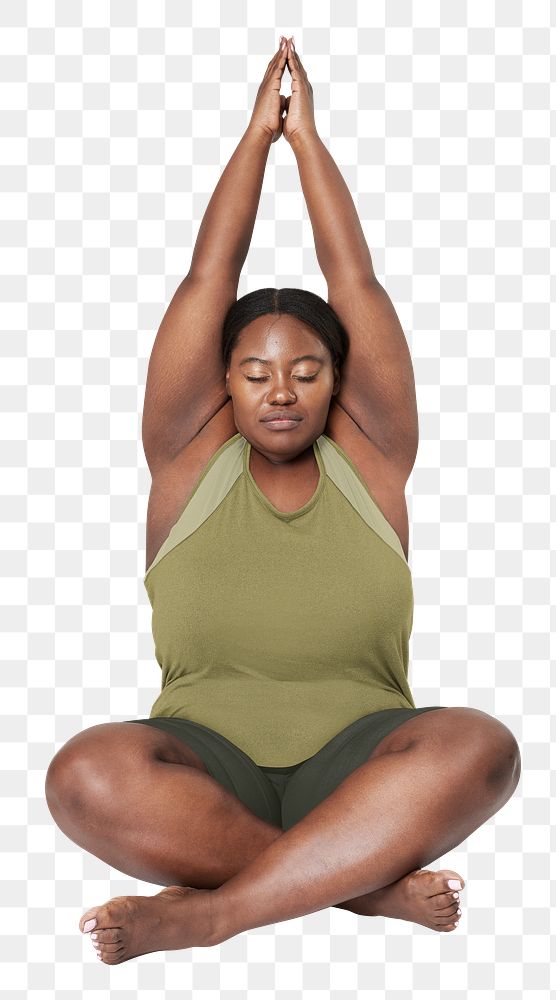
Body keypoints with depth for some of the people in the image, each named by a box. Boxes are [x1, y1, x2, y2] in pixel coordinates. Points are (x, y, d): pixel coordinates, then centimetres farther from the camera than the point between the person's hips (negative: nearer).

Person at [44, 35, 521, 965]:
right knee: (86, 774, -32)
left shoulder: (367, 459, 10)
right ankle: (367, 879, -24)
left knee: (478, 746, -31)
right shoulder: (191, 458, 9)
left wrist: (307, 135, 13)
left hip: (354, 759, 1)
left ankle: (206, 910, -30)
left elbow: (355, 282, 7)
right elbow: (207, 280, 6)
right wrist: (257, 132, 13)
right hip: (206, 758, 0)